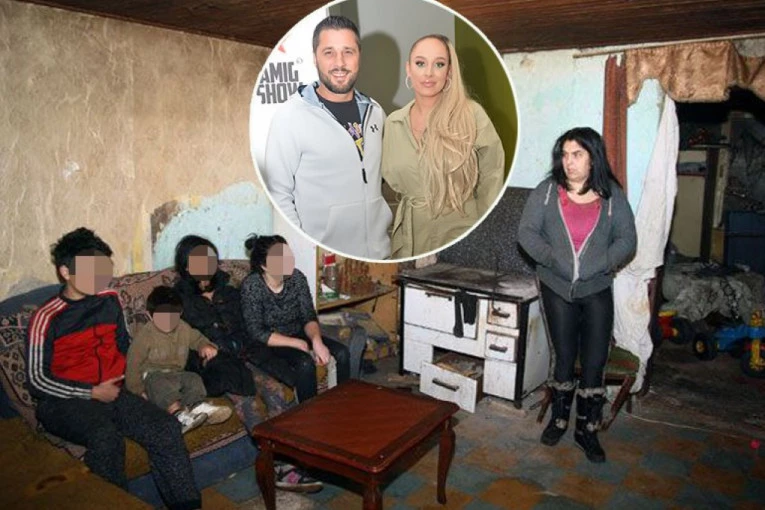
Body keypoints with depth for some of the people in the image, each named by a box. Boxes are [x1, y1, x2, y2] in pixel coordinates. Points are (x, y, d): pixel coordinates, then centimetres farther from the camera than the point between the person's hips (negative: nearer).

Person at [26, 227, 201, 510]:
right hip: (65, 402, -4)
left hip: (113, 393, 4)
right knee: (106, 436, -37)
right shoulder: (47, 318, -5)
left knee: (167, 427, -21)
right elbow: (37, 380, -5)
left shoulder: (110, 301, 10)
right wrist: (92, 393, -12)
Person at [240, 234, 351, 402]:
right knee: (305, 363, -32)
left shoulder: (297, 278, -9)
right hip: (266, 346, -5)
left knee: (342, 353, -16)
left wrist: (316, 340, -29)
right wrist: (300, 344, -26)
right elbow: (257, 334, -22)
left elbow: (309, 317, -7)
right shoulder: (252, 286, -22)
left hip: (297, 336, 5)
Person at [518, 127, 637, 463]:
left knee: (595, 362, 3)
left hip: (597, 291, 0)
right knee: (564, 359, 10)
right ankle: (559, 419, 31)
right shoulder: (547, 191, -2)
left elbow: (627, 240, -3)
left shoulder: (612, 194, -1)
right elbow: (526, 231, -5)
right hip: (557, 288, 0)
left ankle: (587, 429, 21)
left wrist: (598, 265, -17)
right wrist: (552, 259, -18)